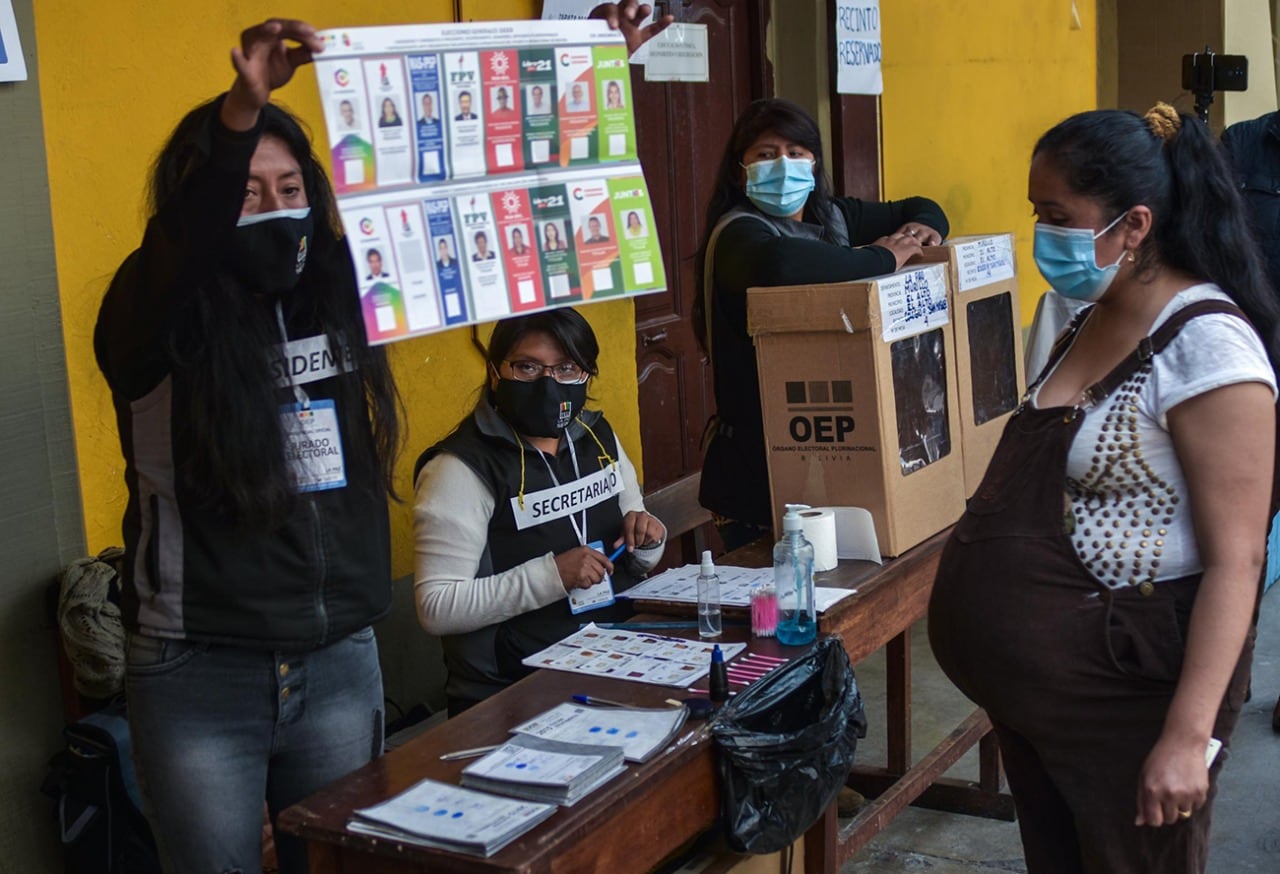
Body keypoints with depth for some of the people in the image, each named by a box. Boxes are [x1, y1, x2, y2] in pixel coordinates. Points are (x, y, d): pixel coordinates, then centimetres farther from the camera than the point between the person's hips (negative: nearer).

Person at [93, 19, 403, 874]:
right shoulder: (163, 321, -9)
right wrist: (240, 110, -46)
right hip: (201, 673, -3)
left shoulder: (338, 293, 2)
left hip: (340, 659, 4)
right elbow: (174, 251, -32)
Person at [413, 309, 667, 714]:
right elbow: (437, 607, -18)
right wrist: (552, 575, -24)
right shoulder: (463, 468, -13)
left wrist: (645, 540, -3)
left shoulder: (598, 437, 9)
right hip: (509, 697, -7)